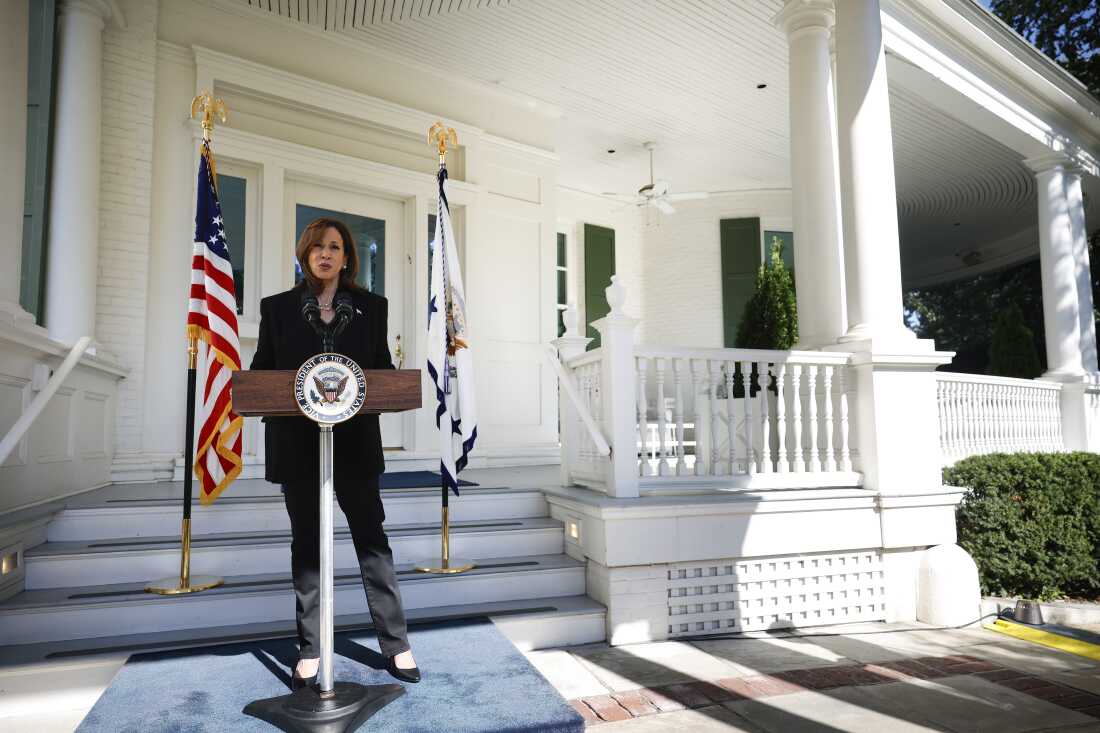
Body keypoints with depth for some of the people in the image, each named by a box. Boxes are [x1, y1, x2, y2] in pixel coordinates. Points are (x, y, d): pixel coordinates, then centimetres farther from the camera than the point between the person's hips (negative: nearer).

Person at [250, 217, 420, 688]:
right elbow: (260, 369, 8)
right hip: (297, 443, 1)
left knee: (371, 536, 3)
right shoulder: (277, 307, 9)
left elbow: (384, 369, 9)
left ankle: (396, 643, 12)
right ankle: (309, 650, 19)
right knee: (306, 542, 9)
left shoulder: (371, 307, 9)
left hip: (354, 440, 0)